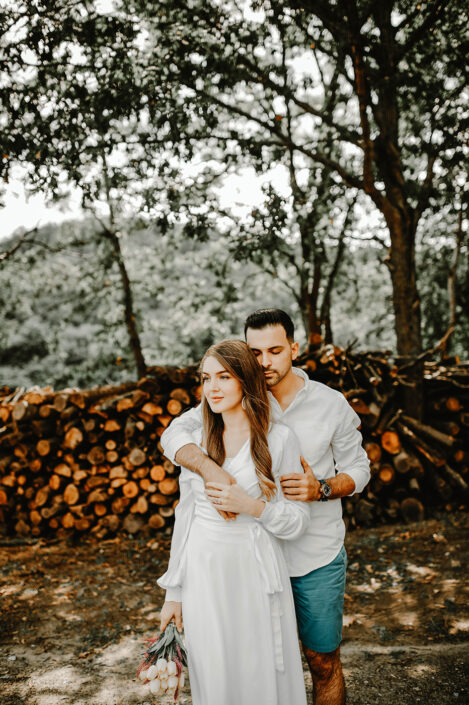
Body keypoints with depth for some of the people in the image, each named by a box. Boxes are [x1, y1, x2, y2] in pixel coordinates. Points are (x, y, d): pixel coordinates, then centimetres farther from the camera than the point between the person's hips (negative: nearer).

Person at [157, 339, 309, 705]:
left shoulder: (279, 438, -8)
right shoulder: (198, 442, 3)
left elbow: (297, 520, -4)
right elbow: (186, 516, 8)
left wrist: (251, 506, -22)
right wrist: (174, 592, 9)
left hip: (254, 576, -3)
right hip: (203, 577, 3)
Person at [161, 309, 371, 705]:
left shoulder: (332, 404, -7)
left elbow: (359, 469, 2)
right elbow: (174, 435, -17)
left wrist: (322, 489, -20)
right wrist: (209, 467, -38)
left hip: (318, 557, -1)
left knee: (323, 662, 15)